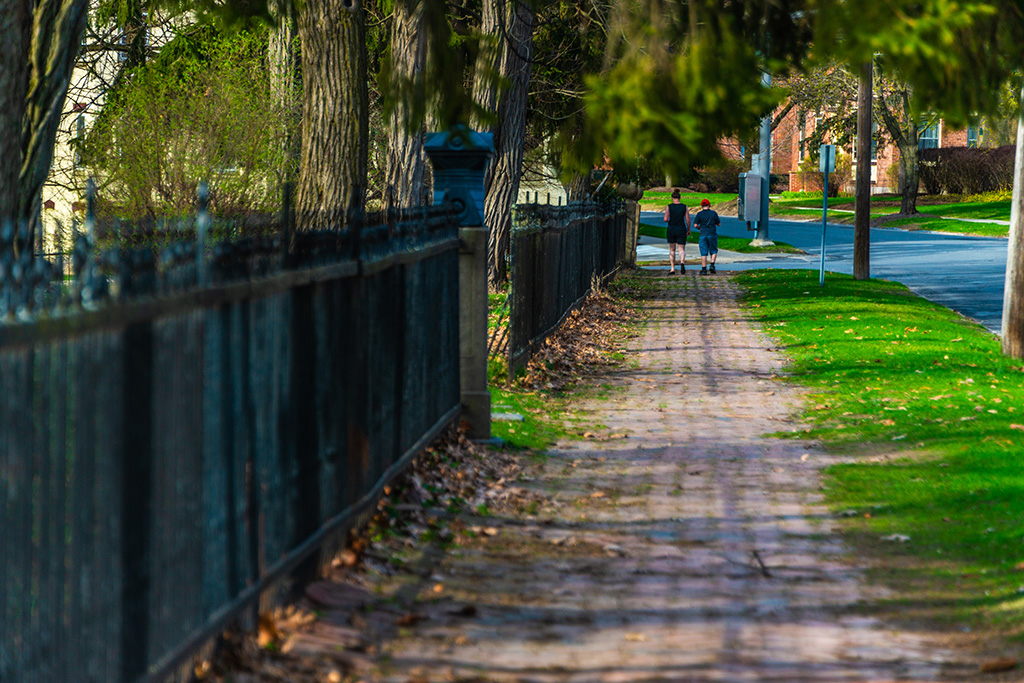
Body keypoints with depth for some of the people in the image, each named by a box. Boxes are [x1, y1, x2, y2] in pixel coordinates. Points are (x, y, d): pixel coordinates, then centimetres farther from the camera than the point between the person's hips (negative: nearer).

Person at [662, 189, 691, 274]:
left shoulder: (669, 207, -6)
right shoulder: (684, 207, -2)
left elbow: (665, 219, -14)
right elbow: (688, 220, -4)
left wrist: (668, 221, 9)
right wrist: (689, 229, 12)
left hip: (671, 229, 0)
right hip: (681, 230, 0)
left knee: (672, 250, 16)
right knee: (682, 249, 2)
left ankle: (672, 269, 15)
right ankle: (682, 262, -30)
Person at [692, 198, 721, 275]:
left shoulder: (699, 214, -2)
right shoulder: (714, 213, -1)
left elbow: (695, 225, -5)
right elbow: (719, 224, 5)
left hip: (703, 235, 0)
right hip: (712, 234, 0)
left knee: (703, 253, 2)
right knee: (713, 251, 13)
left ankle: (704, 269, -1)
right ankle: (712, 265, -6)